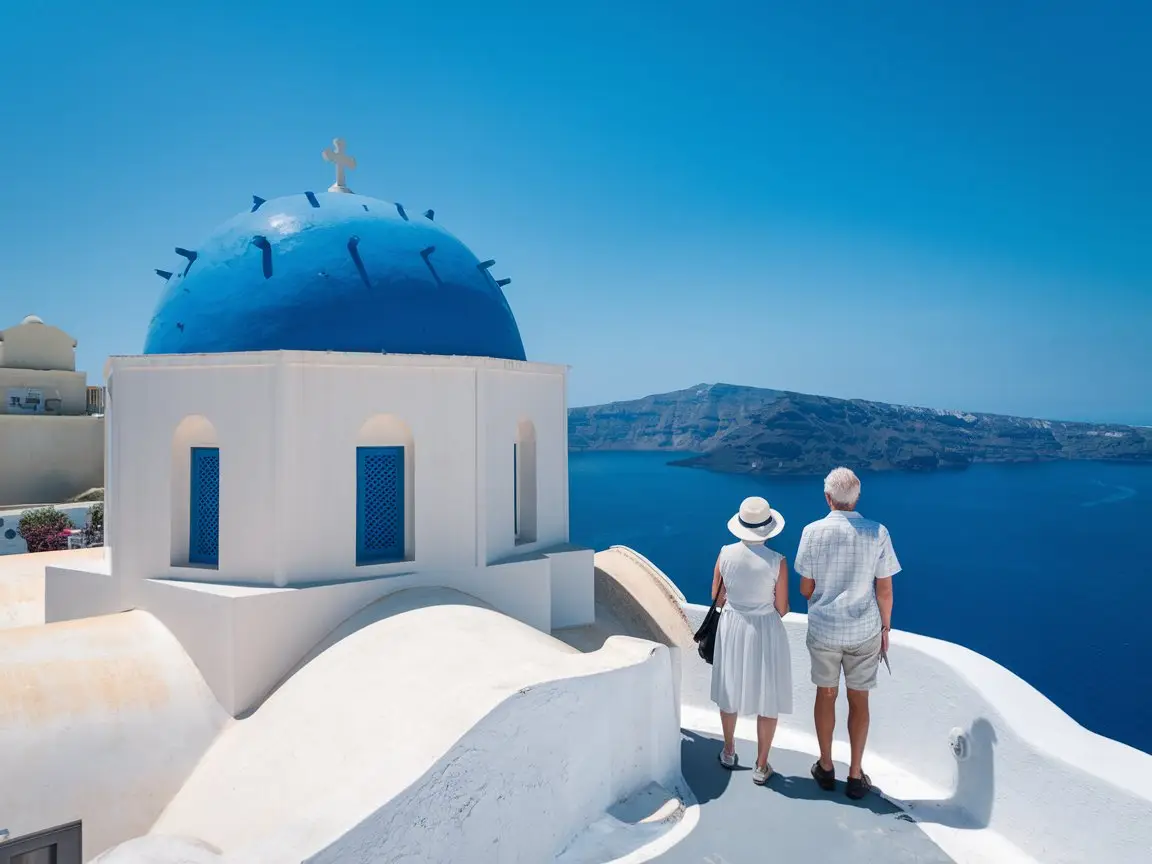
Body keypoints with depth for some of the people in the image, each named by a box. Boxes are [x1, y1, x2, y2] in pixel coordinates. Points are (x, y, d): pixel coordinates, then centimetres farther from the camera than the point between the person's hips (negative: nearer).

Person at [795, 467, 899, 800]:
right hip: (864, 631, 0)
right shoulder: (878, 533, -11)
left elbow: (805, 588, -6)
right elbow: (885, 590, -6)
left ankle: (826, 767, 29)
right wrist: (885, 628, 9)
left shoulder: (813, 532, -12)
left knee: (825, 695, 17)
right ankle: (856, 775, 23)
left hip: (823, 630, 0)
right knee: (859, 700, 14)